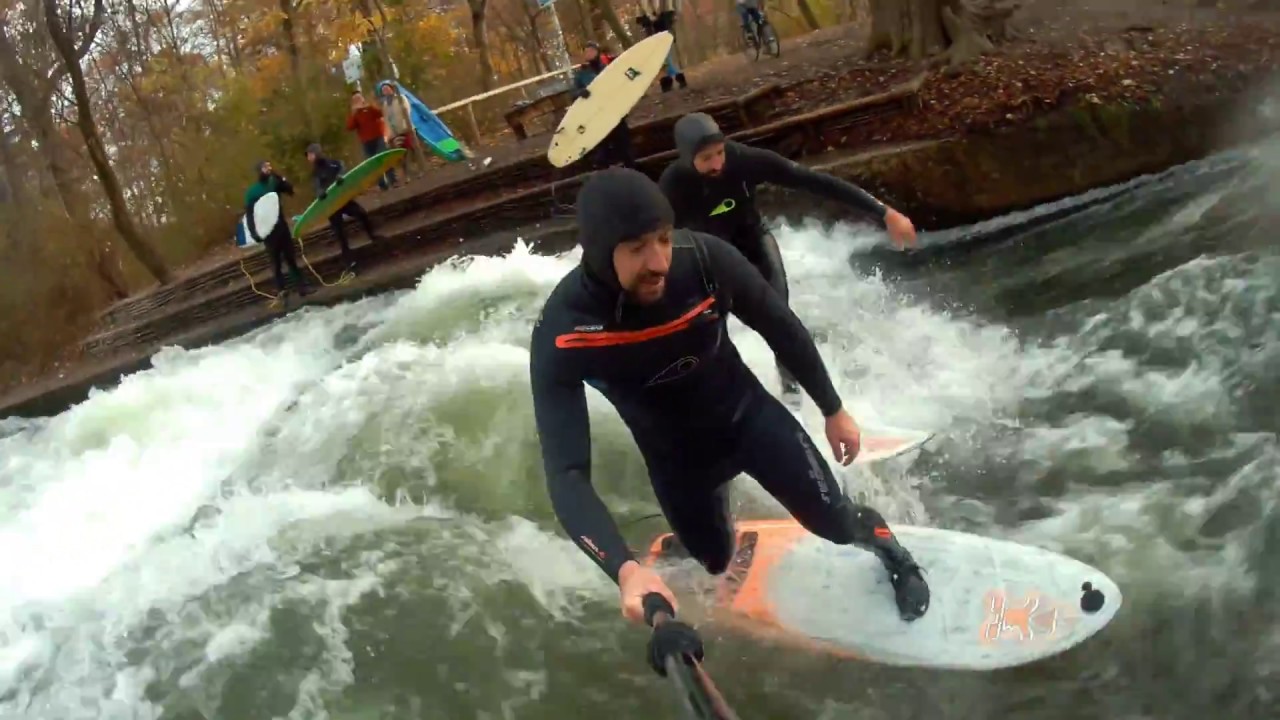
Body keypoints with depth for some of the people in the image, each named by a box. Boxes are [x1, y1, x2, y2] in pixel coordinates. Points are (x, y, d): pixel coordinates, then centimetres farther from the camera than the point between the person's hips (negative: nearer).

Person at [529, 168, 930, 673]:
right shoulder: (562, 332, -35)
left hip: (749, 414, 0)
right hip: (676, 456, 0)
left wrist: (833, 409, 1)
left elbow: (781, 328, -11)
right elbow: (565, 474, -38)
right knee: (717, 565, 19)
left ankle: (880, 541, 41)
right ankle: (719, 536, 56)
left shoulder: (704, 259, -31)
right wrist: (624, 569, -52)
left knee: (835, 522, 5)